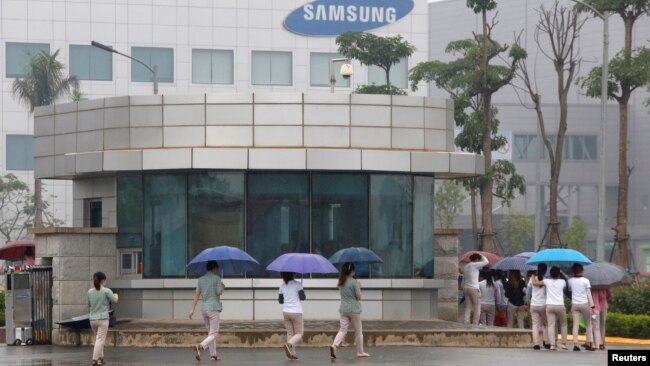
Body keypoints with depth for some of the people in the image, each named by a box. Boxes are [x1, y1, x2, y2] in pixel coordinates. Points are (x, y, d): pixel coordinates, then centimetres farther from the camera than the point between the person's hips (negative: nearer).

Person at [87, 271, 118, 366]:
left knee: (98, 339, 20)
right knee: (100, 340, -6)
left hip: (92, 319, 5)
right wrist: (116, 296, 22)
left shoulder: (90, 292, 6)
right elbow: (115, 301, 2)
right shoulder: (106, 291, -7)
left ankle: (100, 358, 22)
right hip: (102, 319, -5)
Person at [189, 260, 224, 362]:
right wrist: (222, 287, 10)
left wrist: (192, 310, 5)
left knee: (210, 332, 18)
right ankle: (200, 346, -32)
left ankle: (213, 355, 18)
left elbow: (196, 295, 7)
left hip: (204, 308, 6)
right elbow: (219, 293, -11)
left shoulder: (201, 279, 11)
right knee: (213, 334, -7)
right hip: (214, 308, -6)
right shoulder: (216, 278, -5)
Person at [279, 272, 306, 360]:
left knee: (290, 333, 10)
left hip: (286, 312, 4)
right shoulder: (297, 284, -9)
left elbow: (280, 301, 11)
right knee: (299, 334, 3)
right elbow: (302, 298, -10)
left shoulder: (282, 287, 5)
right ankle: (289, 344, -24)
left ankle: (292, 353, 2)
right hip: (296, 312, -4)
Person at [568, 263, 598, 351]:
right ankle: (589, 344, 11)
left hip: (574, 304, 2)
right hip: (584, 304, -2)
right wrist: (592, 306, -5)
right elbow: (589, 294, -7)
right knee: (588, 324, 11)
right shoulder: (585, 281, -6)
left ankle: (575, 344, -10)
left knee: (575, 325, 0)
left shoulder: (570, 281, 0)